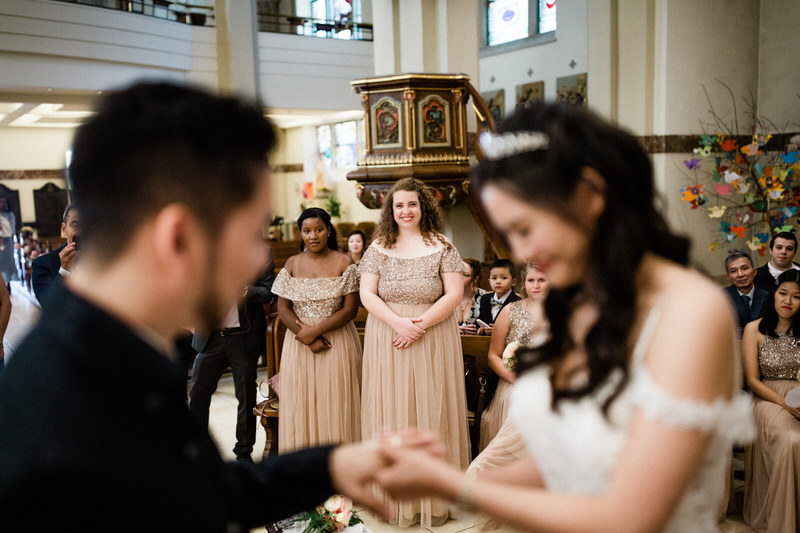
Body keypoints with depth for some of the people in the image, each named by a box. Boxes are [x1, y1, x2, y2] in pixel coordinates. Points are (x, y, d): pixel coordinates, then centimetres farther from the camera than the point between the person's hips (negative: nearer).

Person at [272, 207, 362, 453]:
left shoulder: (344, 263, -2)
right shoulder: (292, 264, 6)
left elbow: (350, 309, -7)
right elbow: (283, 308, 2)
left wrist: (315, 330, -15)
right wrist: (306, 338, -12)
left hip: (337, 340, -2)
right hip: (298, 344, 3)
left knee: (335, 405, 0)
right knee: (300, 405, 4)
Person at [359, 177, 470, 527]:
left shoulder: (441, 247, 1)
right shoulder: (379, 248, 4)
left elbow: (454, 294, -5)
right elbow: (367, 294, -2)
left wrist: (421, 324, -16)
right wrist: (399, 323, -16)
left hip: (433, 339, -1)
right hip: (387, 339, 1)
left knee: (431, 411, 3)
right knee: (391, 411, 5)